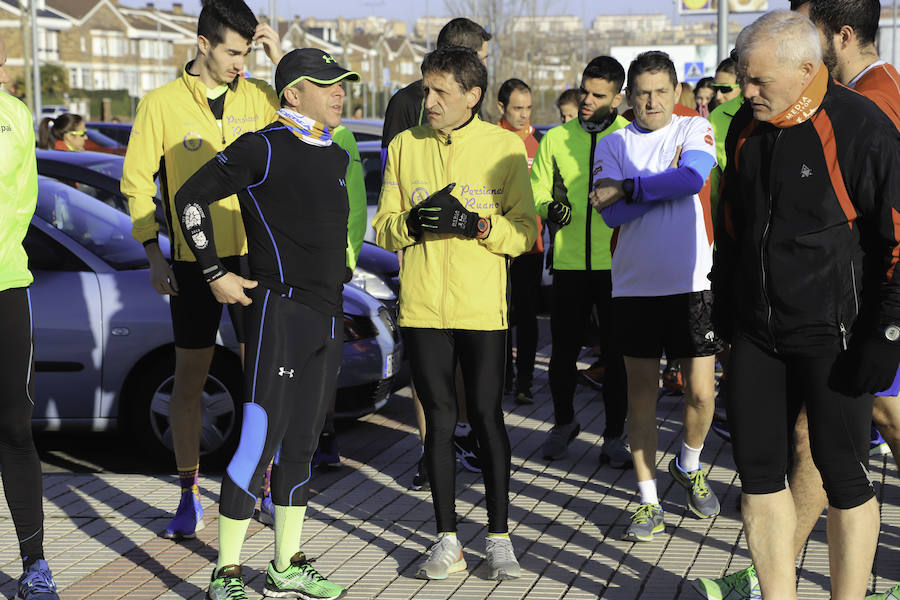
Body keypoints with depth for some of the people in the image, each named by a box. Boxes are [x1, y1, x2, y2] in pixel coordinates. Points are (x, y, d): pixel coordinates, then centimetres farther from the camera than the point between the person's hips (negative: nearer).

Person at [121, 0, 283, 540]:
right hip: (193, 259, -1)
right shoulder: (162, 103, -2)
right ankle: (190, 497, 16)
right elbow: (137, 181, 1)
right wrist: (154, 255, -5)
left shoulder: (258, 97, 3)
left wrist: (281, 60, -11)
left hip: (254, 256, 2)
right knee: (190, 378, 6)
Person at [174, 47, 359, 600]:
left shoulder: (337, 157, 15)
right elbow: (192, 197, -8)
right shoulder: (263, 148, -8)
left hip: (326, 315, 8)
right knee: (261, 439, -11)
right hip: (279, 307, -8)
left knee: (301, 442, 12)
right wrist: (215, 274, -8)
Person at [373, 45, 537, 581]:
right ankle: (448, 540, 14)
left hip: (483, 308, -2)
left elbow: (526, 232, -2)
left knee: (487, 416, 1)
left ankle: (499, 537, 12)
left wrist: (473, 223, -18)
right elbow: (384, 228, 8)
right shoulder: (406, 146, 7)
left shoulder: (506, 147, 0)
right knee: (439, 419, 6)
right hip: (422, 309, 2)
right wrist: (412, 222, -13)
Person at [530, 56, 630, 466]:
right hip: (569, 262, 2)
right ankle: (563, 423, 30)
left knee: (617, 354, 2)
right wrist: (550, 209, -11)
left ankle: (614, 437, 16)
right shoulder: (556, 139, 9)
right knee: (563, 351, 7)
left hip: (618, 263, -2)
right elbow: (536, 193, 9)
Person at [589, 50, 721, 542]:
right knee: (641, 391, 4)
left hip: (692, 281, -1)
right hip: (635, 284, 1)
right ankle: (648, 502, 13)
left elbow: (693, 177, -16)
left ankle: (689, 467, 30)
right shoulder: (612, 145, 6)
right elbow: (612, 213, -7)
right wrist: (664, 183, -13)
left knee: (701, 392, 0)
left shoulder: (695, 129, 4)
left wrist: (629, 188, -14)